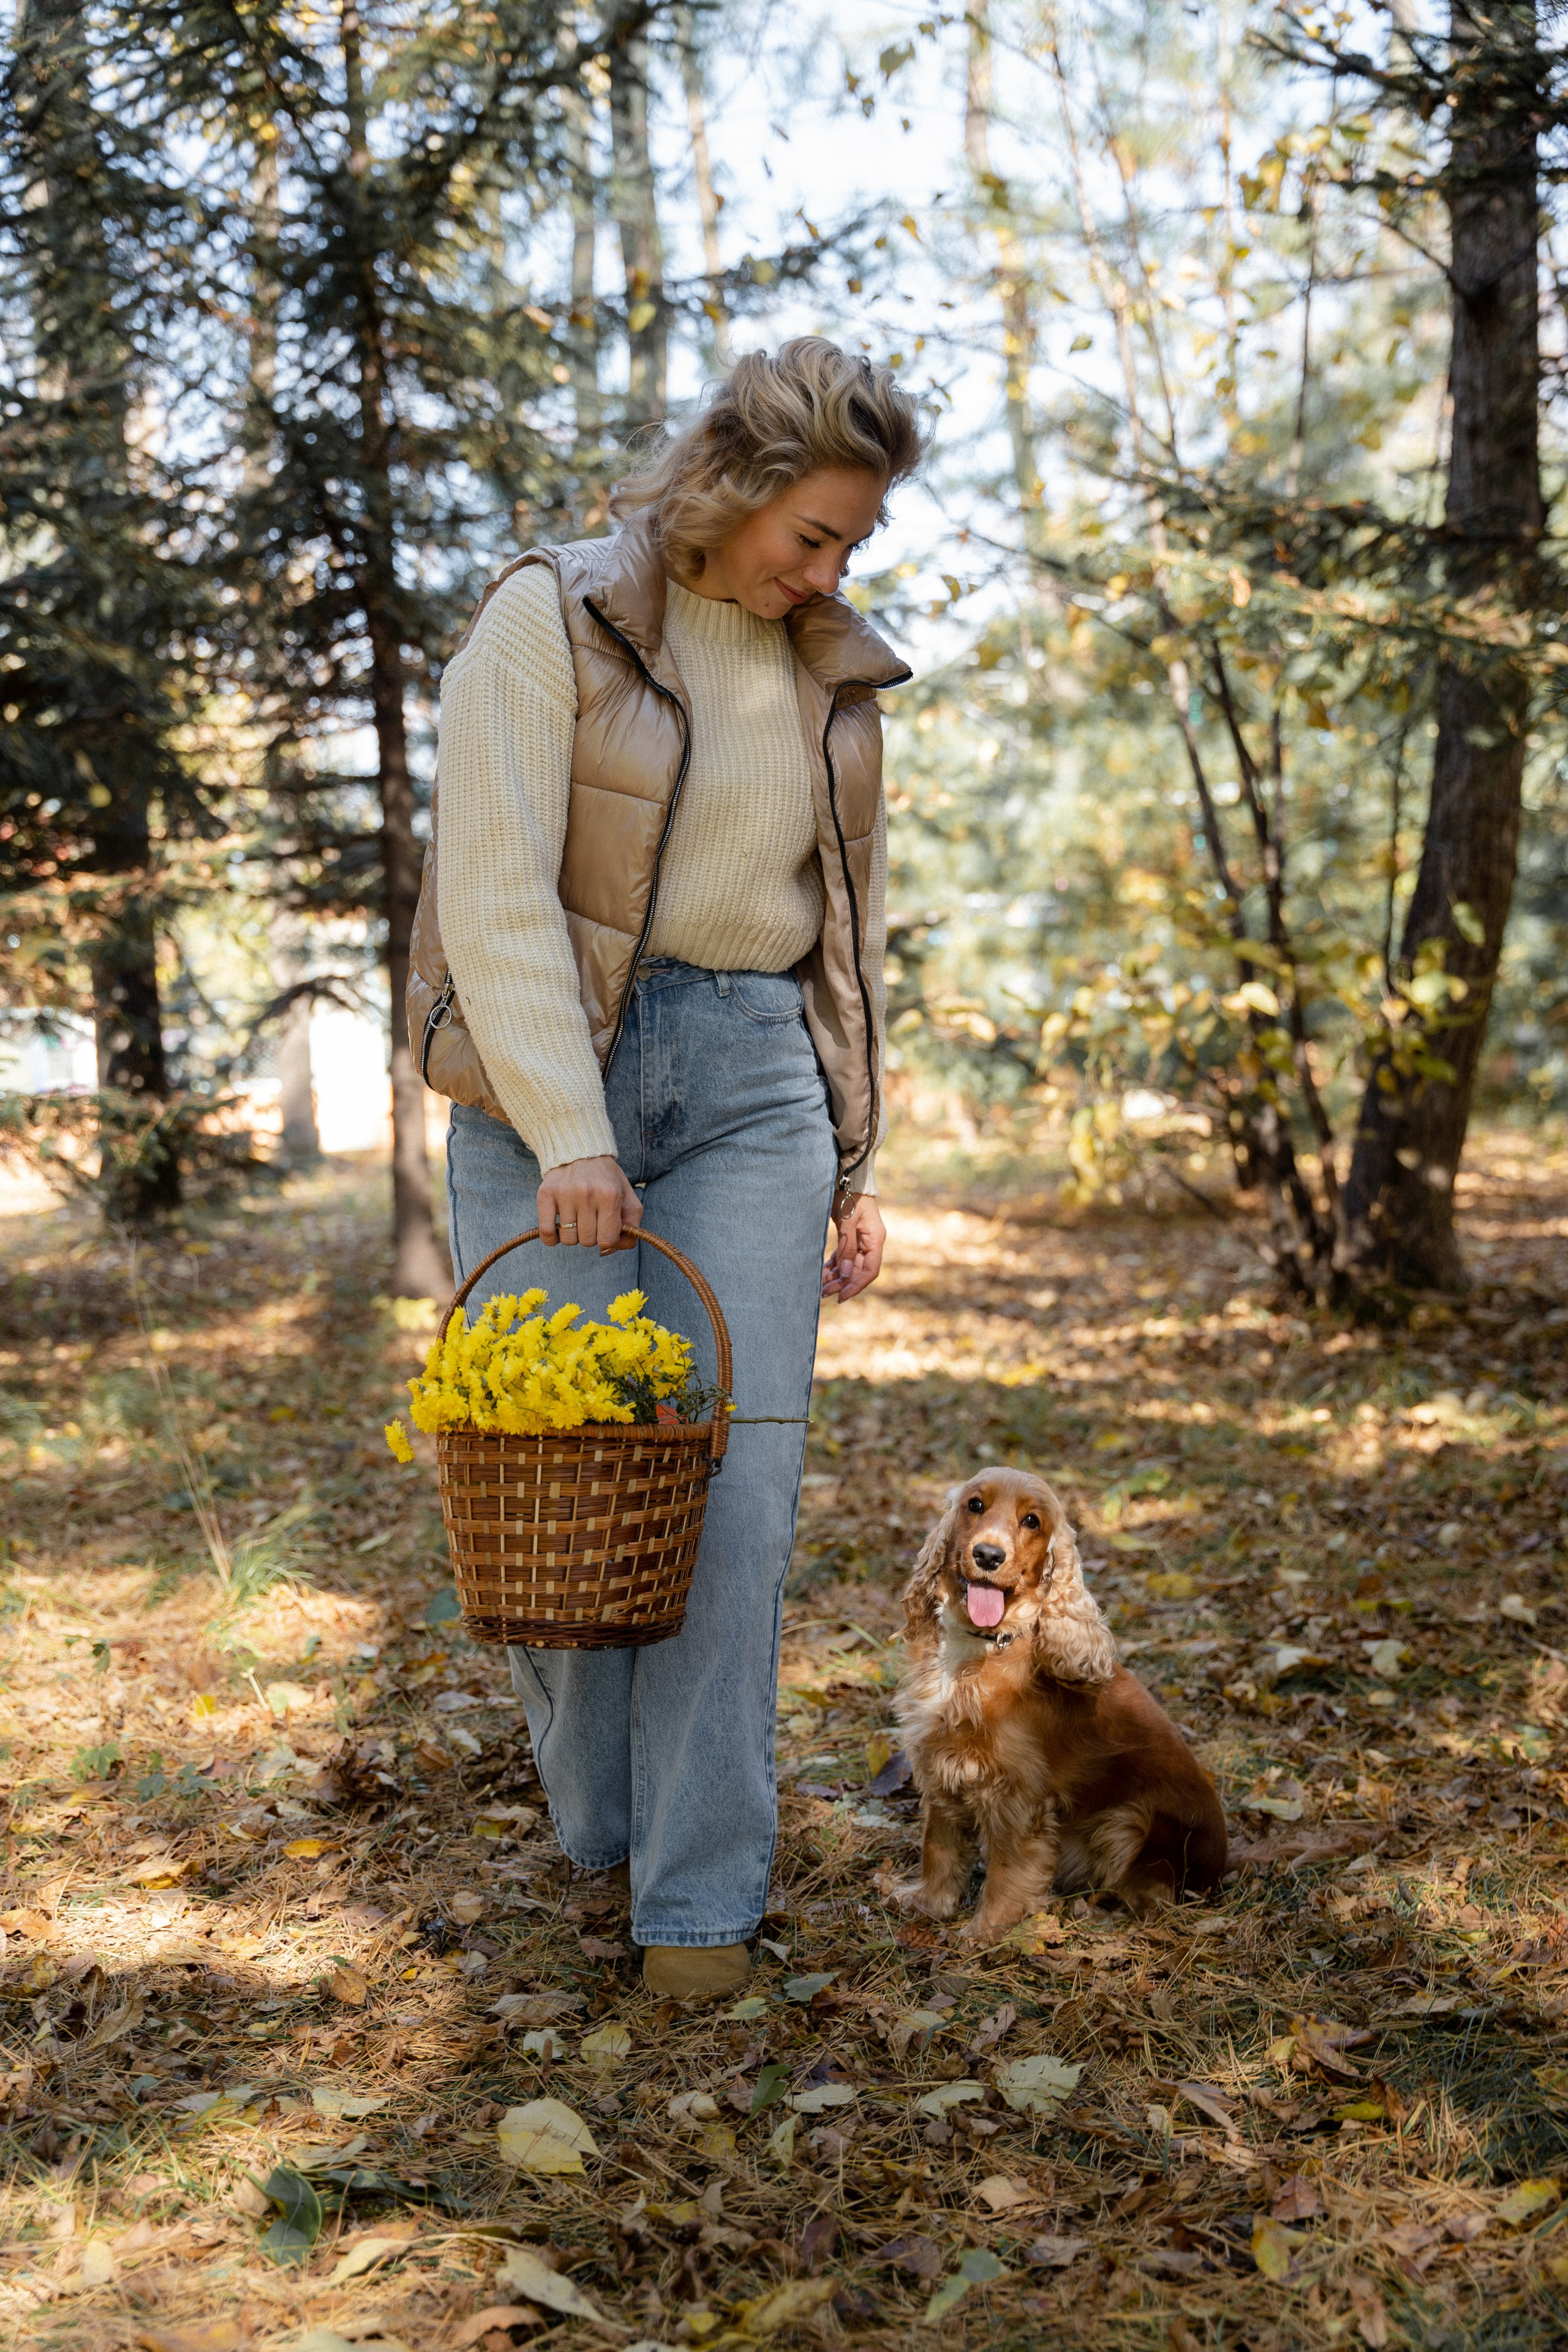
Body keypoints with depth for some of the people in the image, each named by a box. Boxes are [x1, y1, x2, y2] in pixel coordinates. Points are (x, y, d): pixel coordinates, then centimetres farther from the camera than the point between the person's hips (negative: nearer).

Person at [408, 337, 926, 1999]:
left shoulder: (832, 676, 13)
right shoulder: (550, 623, -3)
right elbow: (498, 893, -11)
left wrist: (853, 1165, 13)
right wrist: (568, 1136, -19)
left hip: (754, 1081, 3)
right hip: (552, 1072, -3)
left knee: (737, 1477, -5)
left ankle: (700, 1892, 3)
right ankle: (594, 1834, 20)